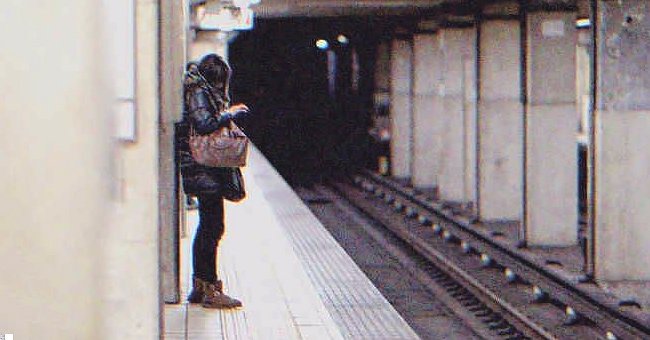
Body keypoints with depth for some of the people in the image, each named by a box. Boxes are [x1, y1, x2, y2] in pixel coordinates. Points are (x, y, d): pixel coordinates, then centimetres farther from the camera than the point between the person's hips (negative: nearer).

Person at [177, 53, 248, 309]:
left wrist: (225, 112, 12)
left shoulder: (201, 91, 18)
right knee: (213, 227, -9)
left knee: (207, 227, 15)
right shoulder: (199, 92, -11)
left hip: (202, 170, 11)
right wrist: (228, 114, -12)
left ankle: (199, 286, 20)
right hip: (205, 170, -11)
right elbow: (204, 124, -24)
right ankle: (210, 290, -8)